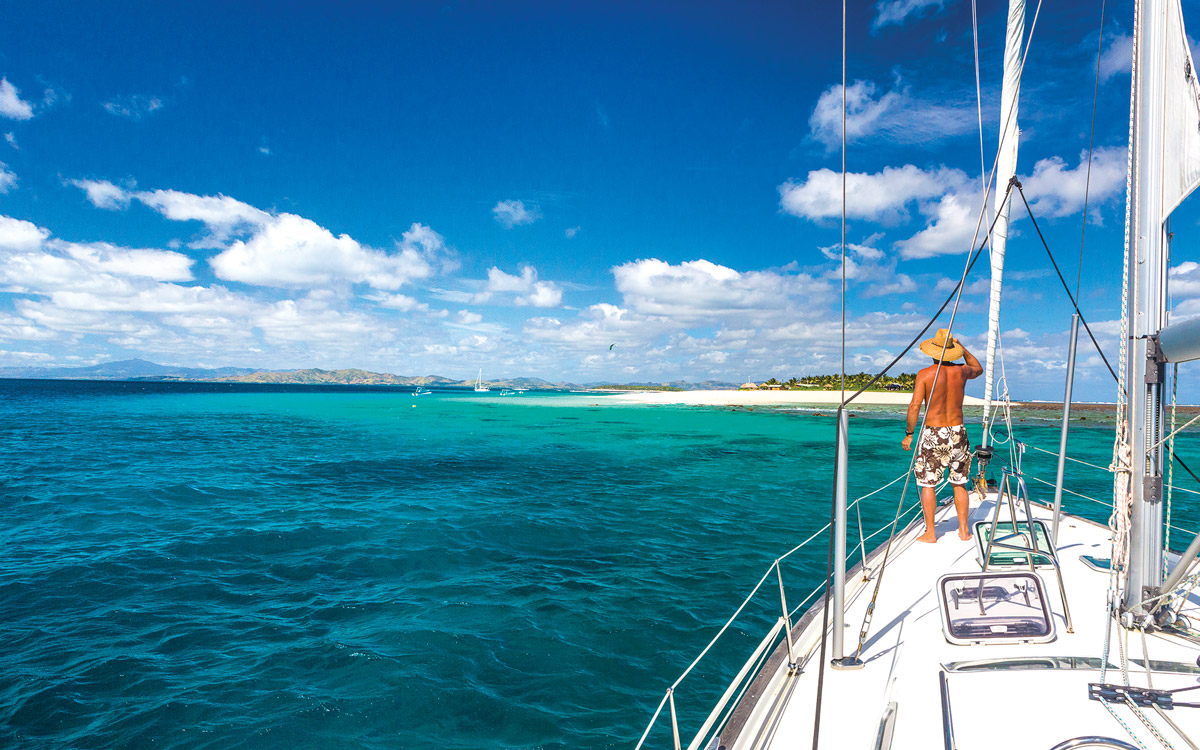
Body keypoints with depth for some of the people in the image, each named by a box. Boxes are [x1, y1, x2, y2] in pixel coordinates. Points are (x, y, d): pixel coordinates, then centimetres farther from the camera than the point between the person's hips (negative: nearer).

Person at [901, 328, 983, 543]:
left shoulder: (925, 374, -10)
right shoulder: (961, 371, 1)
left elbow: (915, 406, -15)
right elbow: (979, 369, 27)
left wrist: (909, 433, -6)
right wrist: (961, 346, 25)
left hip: (932, 435, -4)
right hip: (957, 432, 4)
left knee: (927, 484, 5)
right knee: (959, 484, 16)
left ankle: (930, 532, 9)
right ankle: (963, 530, 21)